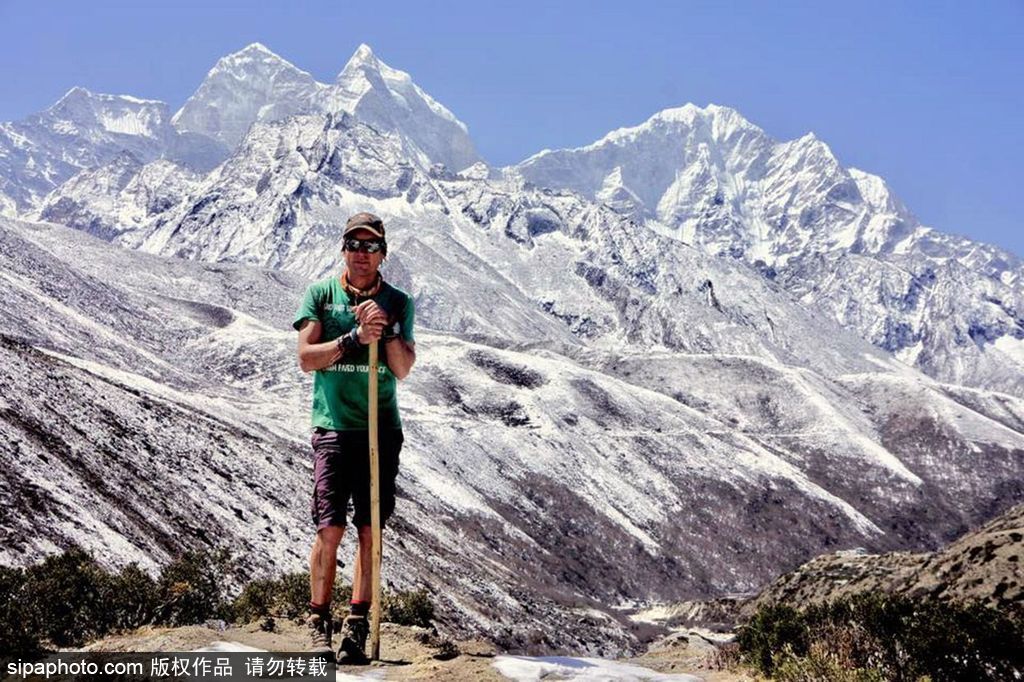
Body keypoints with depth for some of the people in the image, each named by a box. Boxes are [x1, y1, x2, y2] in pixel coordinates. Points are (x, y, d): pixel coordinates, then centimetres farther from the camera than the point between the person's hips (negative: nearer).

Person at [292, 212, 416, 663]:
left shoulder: (398, 302, 7)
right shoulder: (320, 294, 4)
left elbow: (403, 369, -1)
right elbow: (306, 357, -6)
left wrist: (387, 328, -16)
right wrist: (355, 337, -16)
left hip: (382, 427, 2)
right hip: (334, 424, -2)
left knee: (370, 531, 2)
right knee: (330, 528, -7)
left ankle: (357, 626, 9)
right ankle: (319, 624, 4)